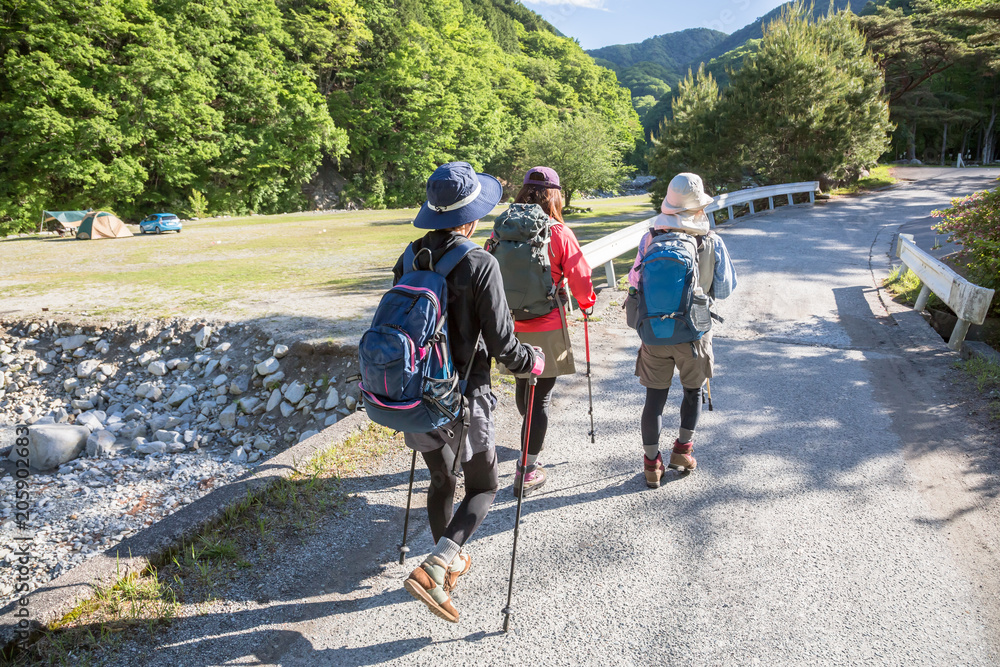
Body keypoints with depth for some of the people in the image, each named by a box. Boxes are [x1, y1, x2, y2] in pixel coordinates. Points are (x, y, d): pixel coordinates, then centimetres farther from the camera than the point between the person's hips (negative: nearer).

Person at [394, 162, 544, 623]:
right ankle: (434, 568, -1)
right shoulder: (480, 264, -18)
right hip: (464, 396, -6)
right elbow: (501, 342, -17)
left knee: (441, 481, 24)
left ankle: (451, 562, 42)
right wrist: (532, 361, 4)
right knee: (483, 486, 14)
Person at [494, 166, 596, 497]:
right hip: (547, 328, -4)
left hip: (510, 324, 5)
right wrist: (587, 303, 13)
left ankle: (532, 436, 49)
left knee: (522, 386, 24)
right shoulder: (559, 233, -12)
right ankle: (528, 469, 8)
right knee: (541, 395, 4)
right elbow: (580, 277, -8)